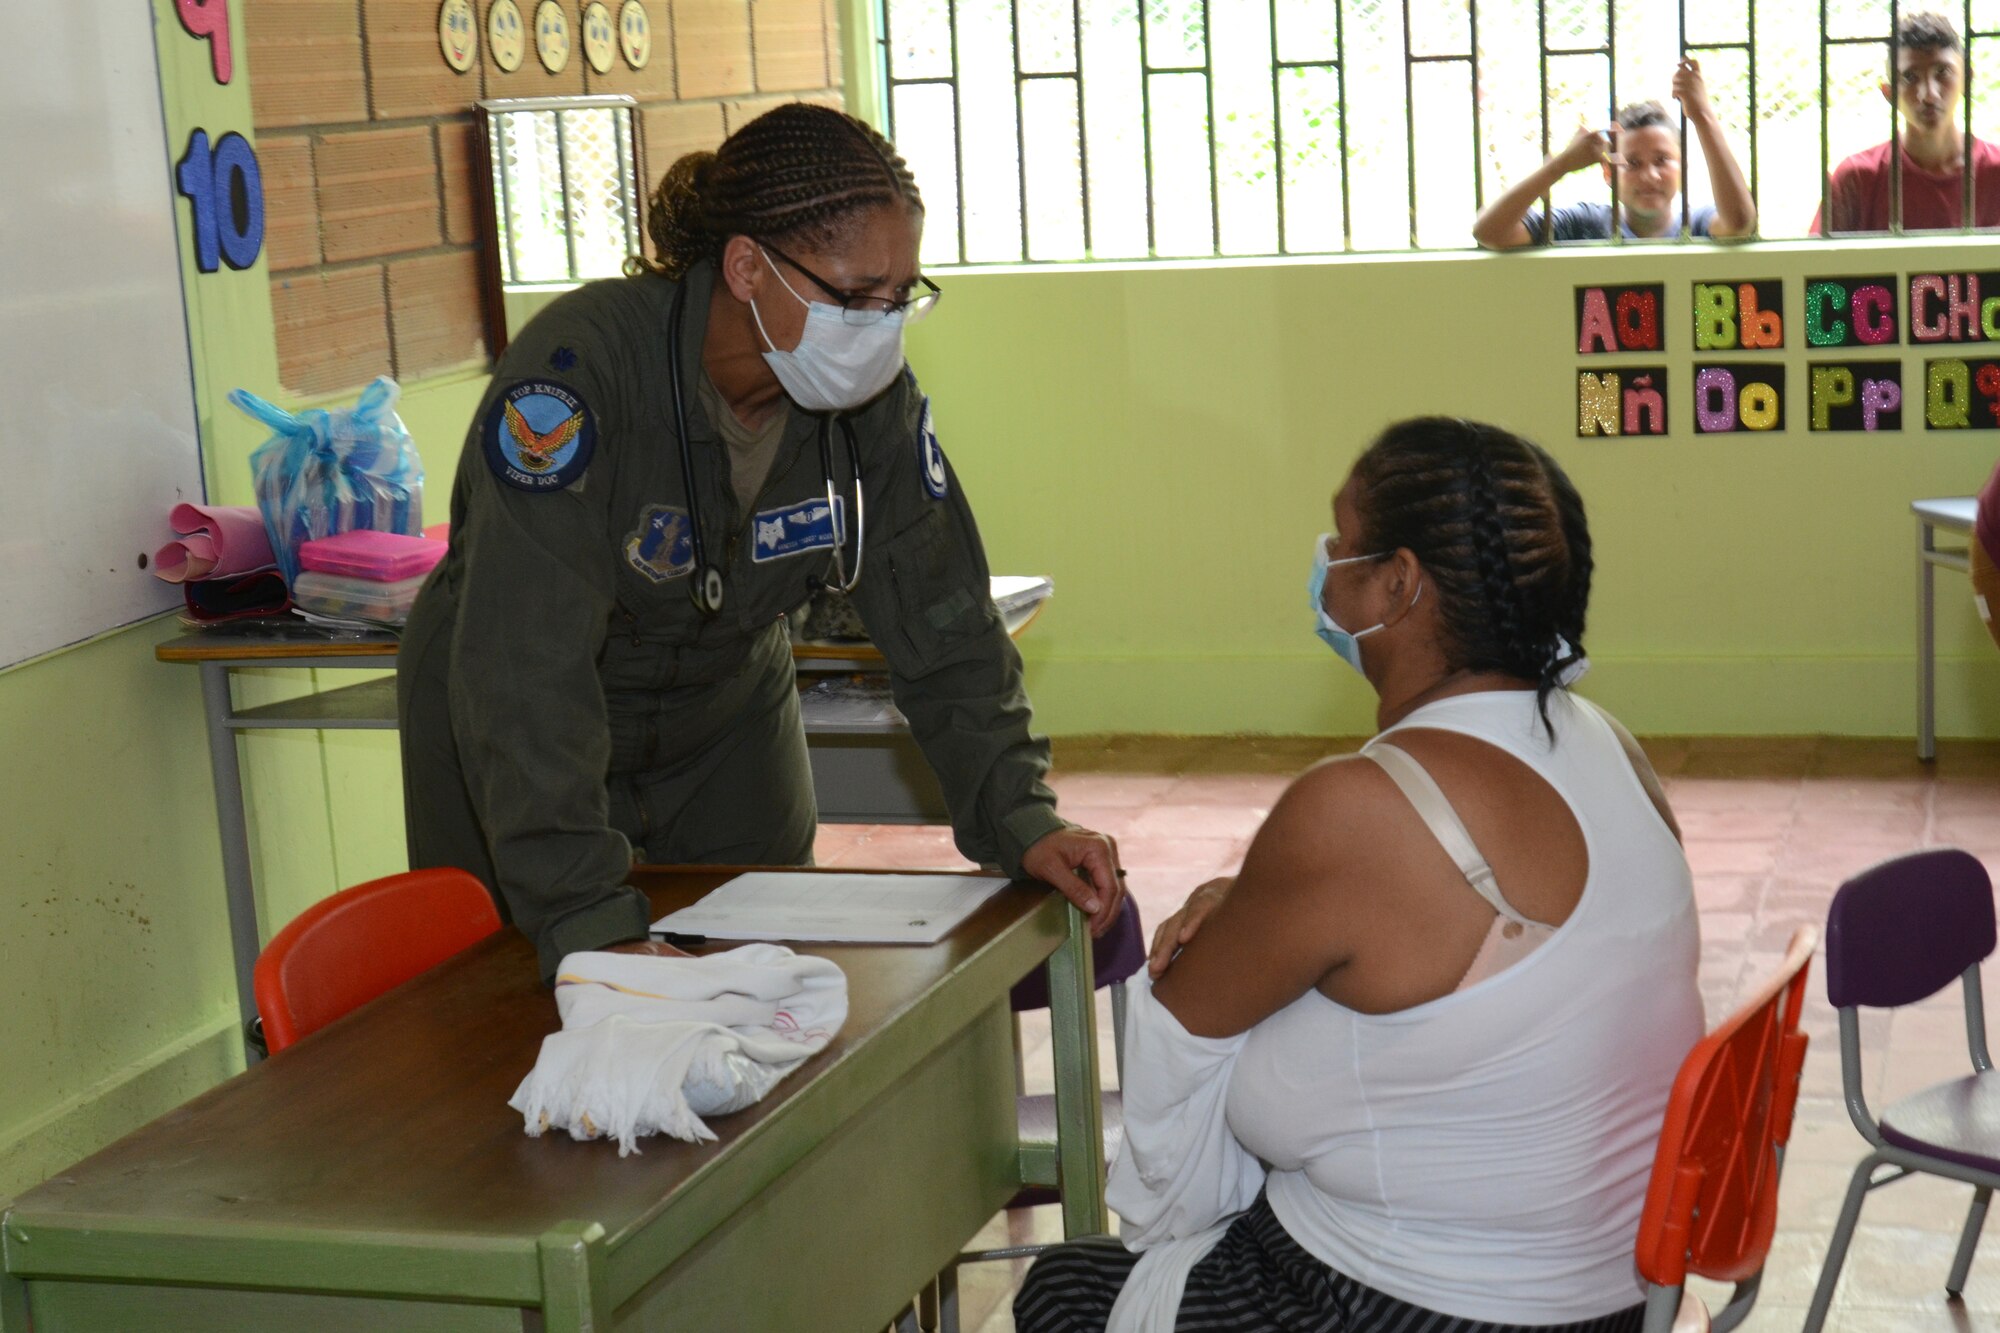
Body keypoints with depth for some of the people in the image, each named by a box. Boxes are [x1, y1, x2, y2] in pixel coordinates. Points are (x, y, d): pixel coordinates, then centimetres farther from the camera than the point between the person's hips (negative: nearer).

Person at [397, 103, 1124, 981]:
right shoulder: (577, 371, -33)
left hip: (726, 725, 5)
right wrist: (588, 921, -45)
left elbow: (944, 628, -11)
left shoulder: (873, 399, -16)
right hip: (512, 747, -4)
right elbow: (525, 666, -39)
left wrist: (1019, 820, -24)